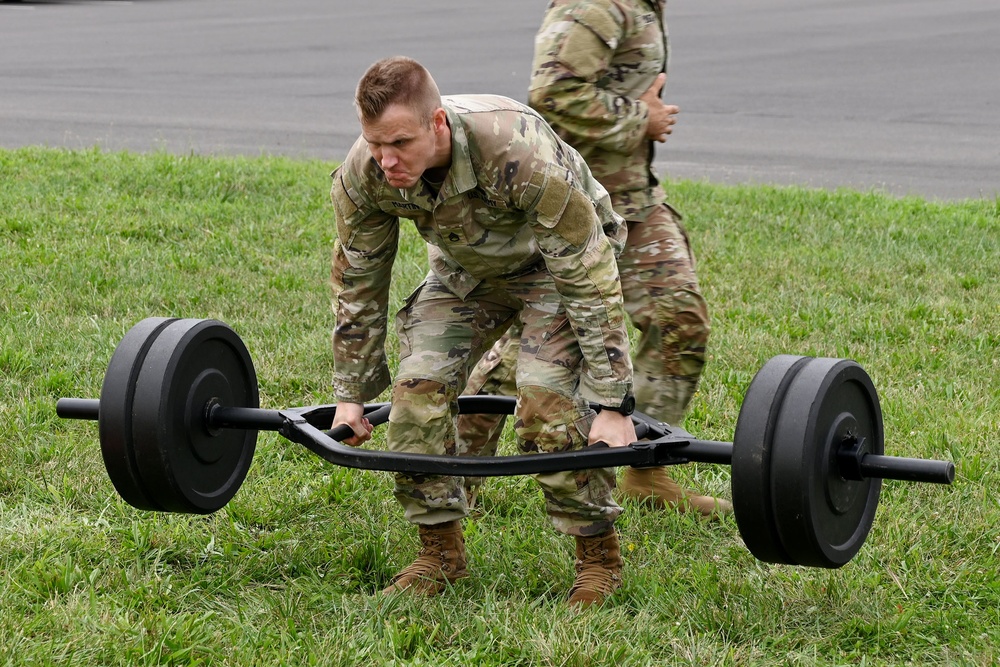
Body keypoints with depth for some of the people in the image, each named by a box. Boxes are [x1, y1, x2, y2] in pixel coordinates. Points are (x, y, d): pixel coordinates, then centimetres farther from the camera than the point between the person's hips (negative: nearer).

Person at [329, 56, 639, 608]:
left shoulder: (518, 157, -42)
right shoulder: (362, 176, -26)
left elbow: (590, 282, -35)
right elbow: (358, 284, -7)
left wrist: (612, 404, -33)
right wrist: (350, 393, -2)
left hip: (556, 261, -5)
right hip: (466, 267, 5)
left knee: (547, 400, -22)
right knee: (417, 387, -11)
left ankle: (599, 554, -5)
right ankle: (441, 550, 5)